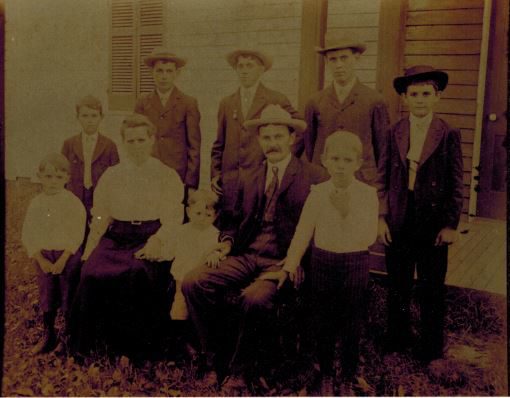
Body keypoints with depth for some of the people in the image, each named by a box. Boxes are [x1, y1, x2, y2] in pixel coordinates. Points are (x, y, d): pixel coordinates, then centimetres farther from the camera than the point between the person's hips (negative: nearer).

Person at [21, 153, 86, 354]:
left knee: (68, 297, 3)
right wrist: (41, 260, -10)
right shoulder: (36, 204, 1)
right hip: (44, 257, 3)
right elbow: (28, 235, 0)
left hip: (68, 256, -3)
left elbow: (76, 235, -11)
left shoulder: (73, 203, -8)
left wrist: (63, 259, -17)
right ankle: (49, 335, 22)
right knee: (46, 296, 8)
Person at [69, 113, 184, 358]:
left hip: (151, 239, -2)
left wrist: (156, 241, -20)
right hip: (116, 238, 3)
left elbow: (173, 218, 0)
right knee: (93, 273, -26)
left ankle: (138, 345, -16)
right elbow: (100, 217, 12)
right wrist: (87, 252, -3)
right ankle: (88, 343, -9)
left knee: (140, 274, -33)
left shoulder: (167, 176, 9)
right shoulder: (111, 176, 17)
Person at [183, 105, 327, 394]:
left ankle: (239, 373, -9)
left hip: (283, 262, -5)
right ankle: (211, 361, 2)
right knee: (192, 282, -14)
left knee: (254, 298, -34)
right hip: (246, 256, 6)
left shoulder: (315, 177, 0)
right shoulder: (251, 179, 18)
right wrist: (226, 242, 1)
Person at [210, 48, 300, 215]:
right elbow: (219, 145, 16)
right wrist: (215, 174, 8)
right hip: (230, 184, 3)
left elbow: (299, 132, 6)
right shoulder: (226, 103, 13)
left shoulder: (277, 101, 2)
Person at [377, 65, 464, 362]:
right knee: (398, 286, 13)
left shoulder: (449, 135, -4)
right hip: (399, 221, 3)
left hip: (433, 222, -2)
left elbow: (457, 184, -3)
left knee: (432, 288, 9)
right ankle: (398, 339, 30)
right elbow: (385, 178, 5)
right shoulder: (394, 133, 3)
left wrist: (451, 224, -6)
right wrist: (382, 216, 0)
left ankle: (432, 347, 25)